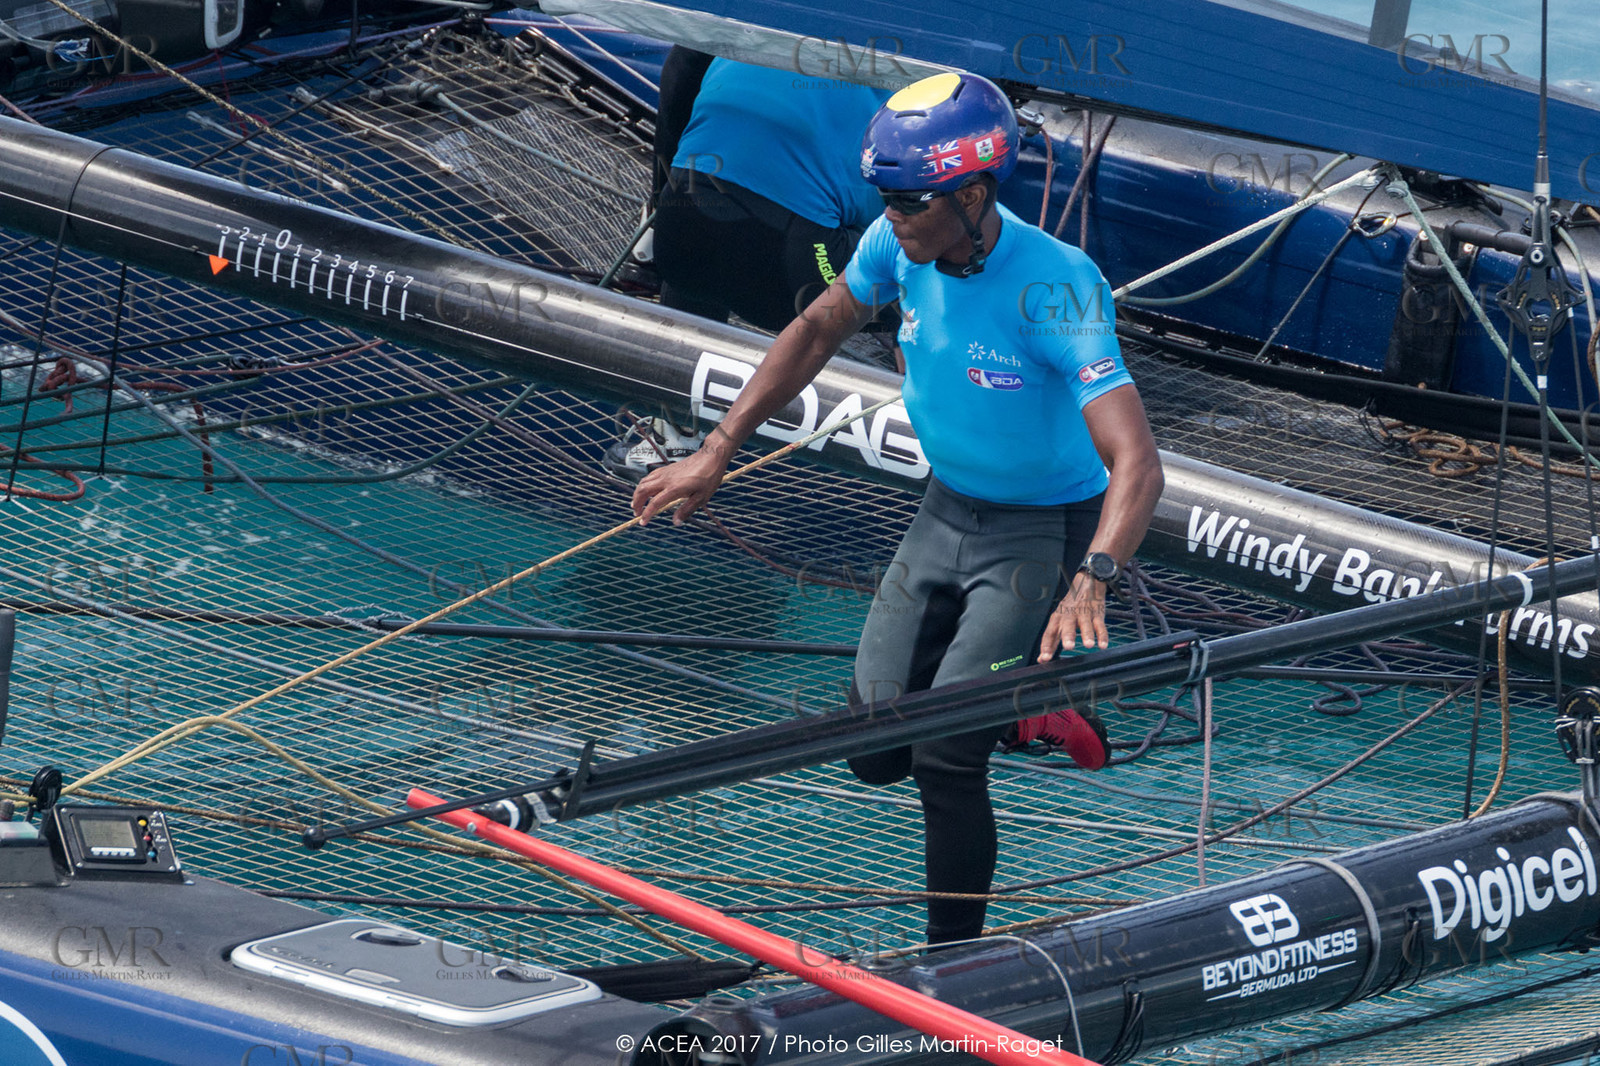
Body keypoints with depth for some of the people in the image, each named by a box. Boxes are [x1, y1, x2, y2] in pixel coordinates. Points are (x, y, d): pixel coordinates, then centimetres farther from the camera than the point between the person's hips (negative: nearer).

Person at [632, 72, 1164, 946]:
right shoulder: (903, 243, -14)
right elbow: (817, 330, 7)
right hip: (946, 511, 7)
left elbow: (1135, 463, -39)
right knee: (876, 752, 7)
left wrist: (1090, 583, -55)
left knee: (944, 762, -13)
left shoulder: (1054, 289, -32)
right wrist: (715, 454, 3)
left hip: (1044, 532, -7)